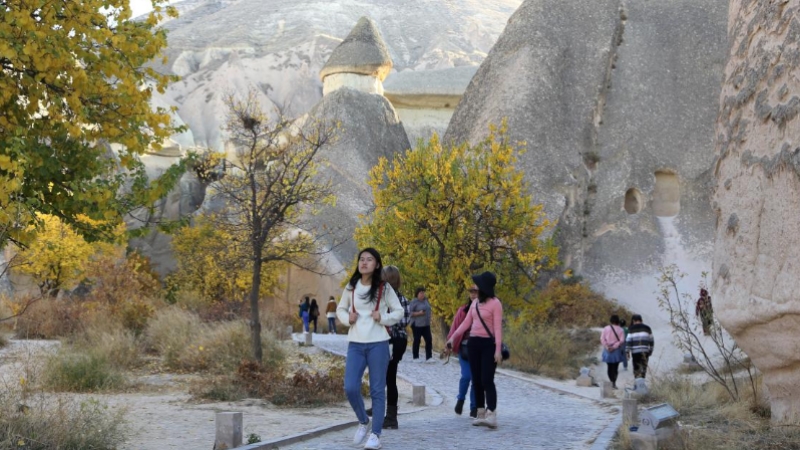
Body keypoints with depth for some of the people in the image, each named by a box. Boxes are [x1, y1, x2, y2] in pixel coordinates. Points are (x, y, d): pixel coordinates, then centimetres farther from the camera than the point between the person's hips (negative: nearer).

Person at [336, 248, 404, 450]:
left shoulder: (384, 288, -2)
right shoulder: (351, 287, 5)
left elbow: (399, 312, 4)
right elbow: (340, 309, 17)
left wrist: (383, 318, -12)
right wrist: (347, 318, -4)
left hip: (378, 343, -2)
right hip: (355, 344, 3)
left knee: (377, 390, 1)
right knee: (350, 388, -5)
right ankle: (363, 422, 21)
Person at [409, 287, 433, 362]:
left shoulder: (426, 300, 11)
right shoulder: (414, 302, -8)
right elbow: (409, 313, -11)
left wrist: (429, 320, 18)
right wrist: (418, 313, -22)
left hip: (426, 324, 6)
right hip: (417, 325, -6)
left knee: (429, 340, -4)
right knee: (417, 340, 2)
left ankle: (429, 357, -4)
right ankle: (416, 358, 12)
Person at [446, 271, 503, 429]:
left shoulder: (495, 303, -9)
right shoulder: (475, 303, 12)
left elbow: (498, 328, -14)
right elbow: (466, 323, 14)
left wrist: (498, 349, -20)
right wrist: (453, 337, 7)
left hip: (488, 344, -7)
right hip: (473, 343, 7)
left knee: (487, 380, -14)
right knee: (476, 380, 8)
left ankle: (492, 415, -17)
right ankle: (481, 413, 15)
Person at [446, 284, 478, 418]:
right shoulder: (463, 310, 4)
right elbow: (455, 328, 5)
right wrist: (451, 343, -2)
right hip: (465, 347, 0)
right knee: (466, 376, -10)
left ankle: (474, 408, 14)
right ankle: (460, 399, 18)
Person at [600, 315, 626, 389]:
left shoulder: (606, 329, 2)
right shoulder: (620, 330, -1)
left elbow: (602, 339, -6)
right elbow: (622, 340, -12)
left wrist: (607, 347, -11)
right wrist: (614, 347, -13)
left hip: (608, 350, 1)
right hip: (617, 351, -1)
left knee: (610, 367, 11)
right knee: (615, 367, 5)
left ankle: (612, 382, 7)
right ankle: (614, 383, -5)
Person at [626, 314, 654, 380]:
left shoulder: (632, 329, -1)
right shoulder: (647, 328, 9)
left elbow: (629, 341, -7)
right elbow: (651, 341, 10)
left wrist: (627, 352, -3)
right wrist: (650, 351, 20)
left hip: (635, 352, -2)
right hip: (645, 351, 2)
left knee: (636, 367, 8)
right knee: (643, 367, 7)